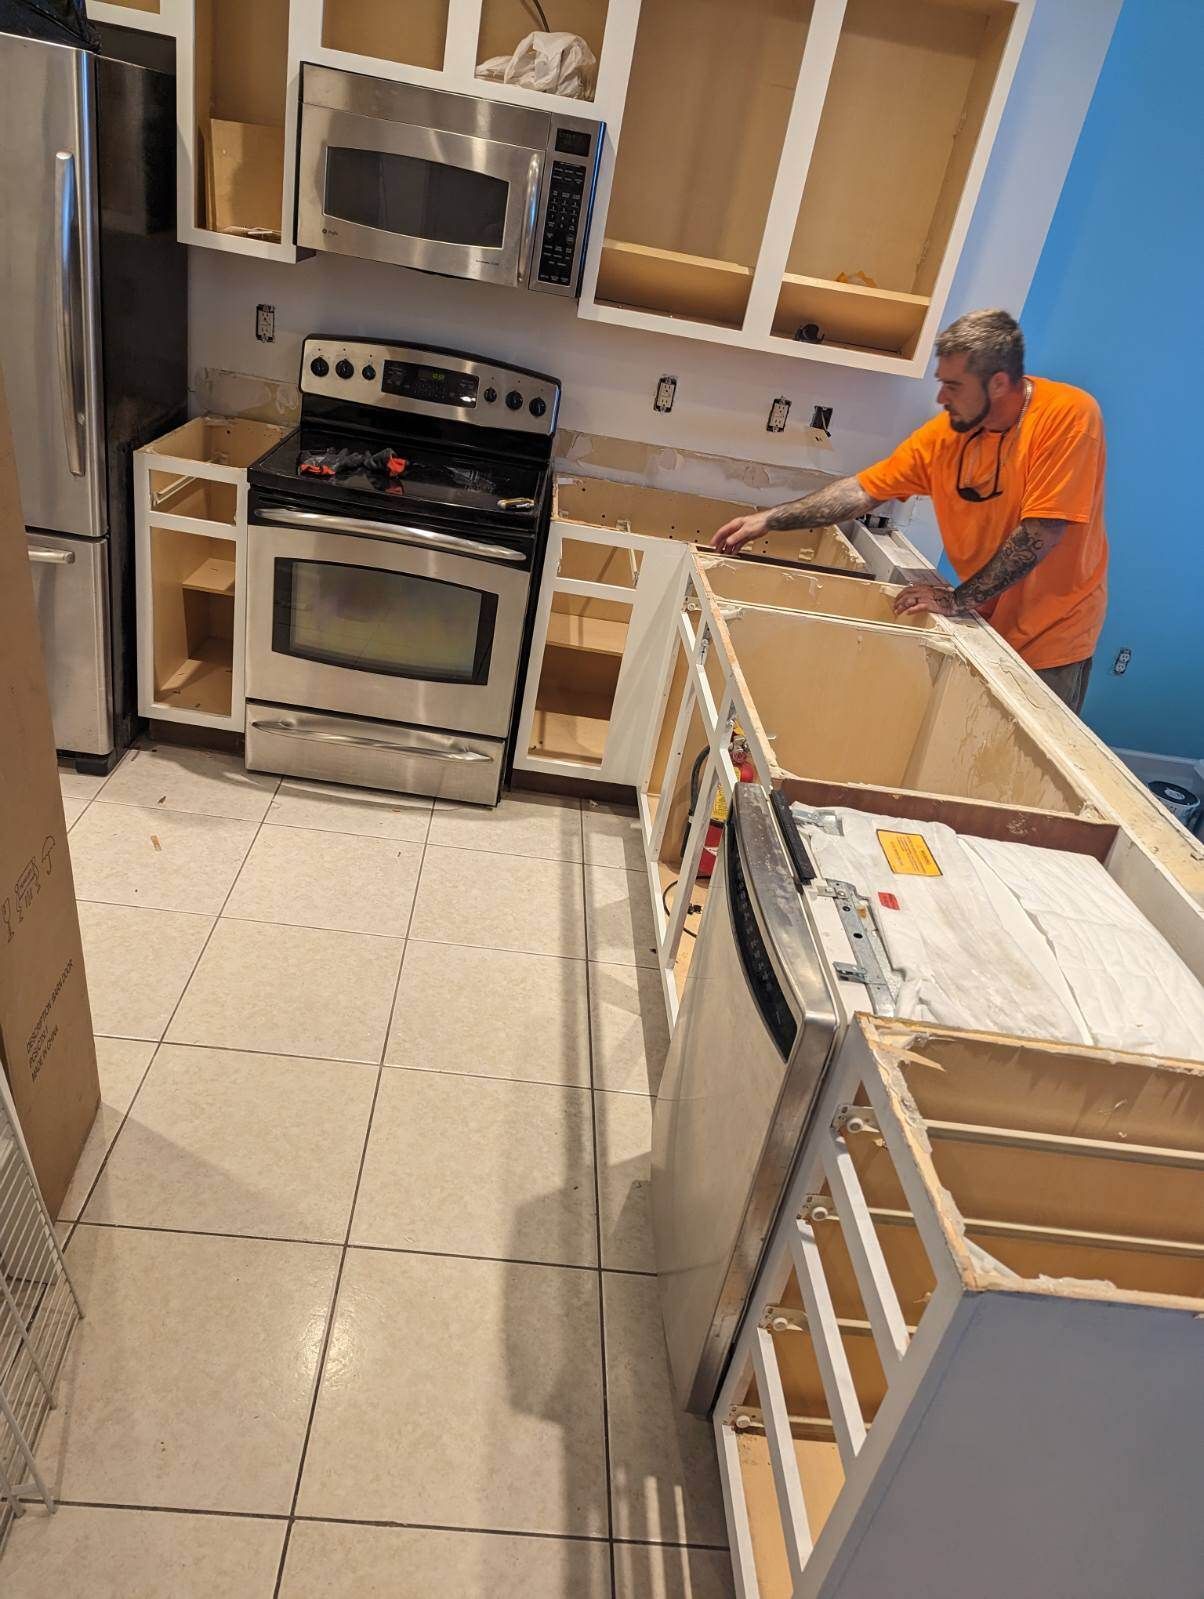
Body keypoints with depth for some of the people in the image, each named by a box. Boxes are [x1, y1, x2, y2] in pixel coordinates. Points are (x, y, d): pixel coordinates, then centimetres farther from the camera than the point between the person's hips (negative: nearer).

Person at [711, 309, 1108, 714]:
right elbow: (864, 489, -2)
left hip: (1050, 638, -4)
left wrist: (959, 598, -22)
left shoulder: (1069, 415, -22)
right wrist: (769, 520, -6)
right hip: (986, 625, 5)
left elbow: (1042, 532, -26)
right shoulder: (945, 434, -6)